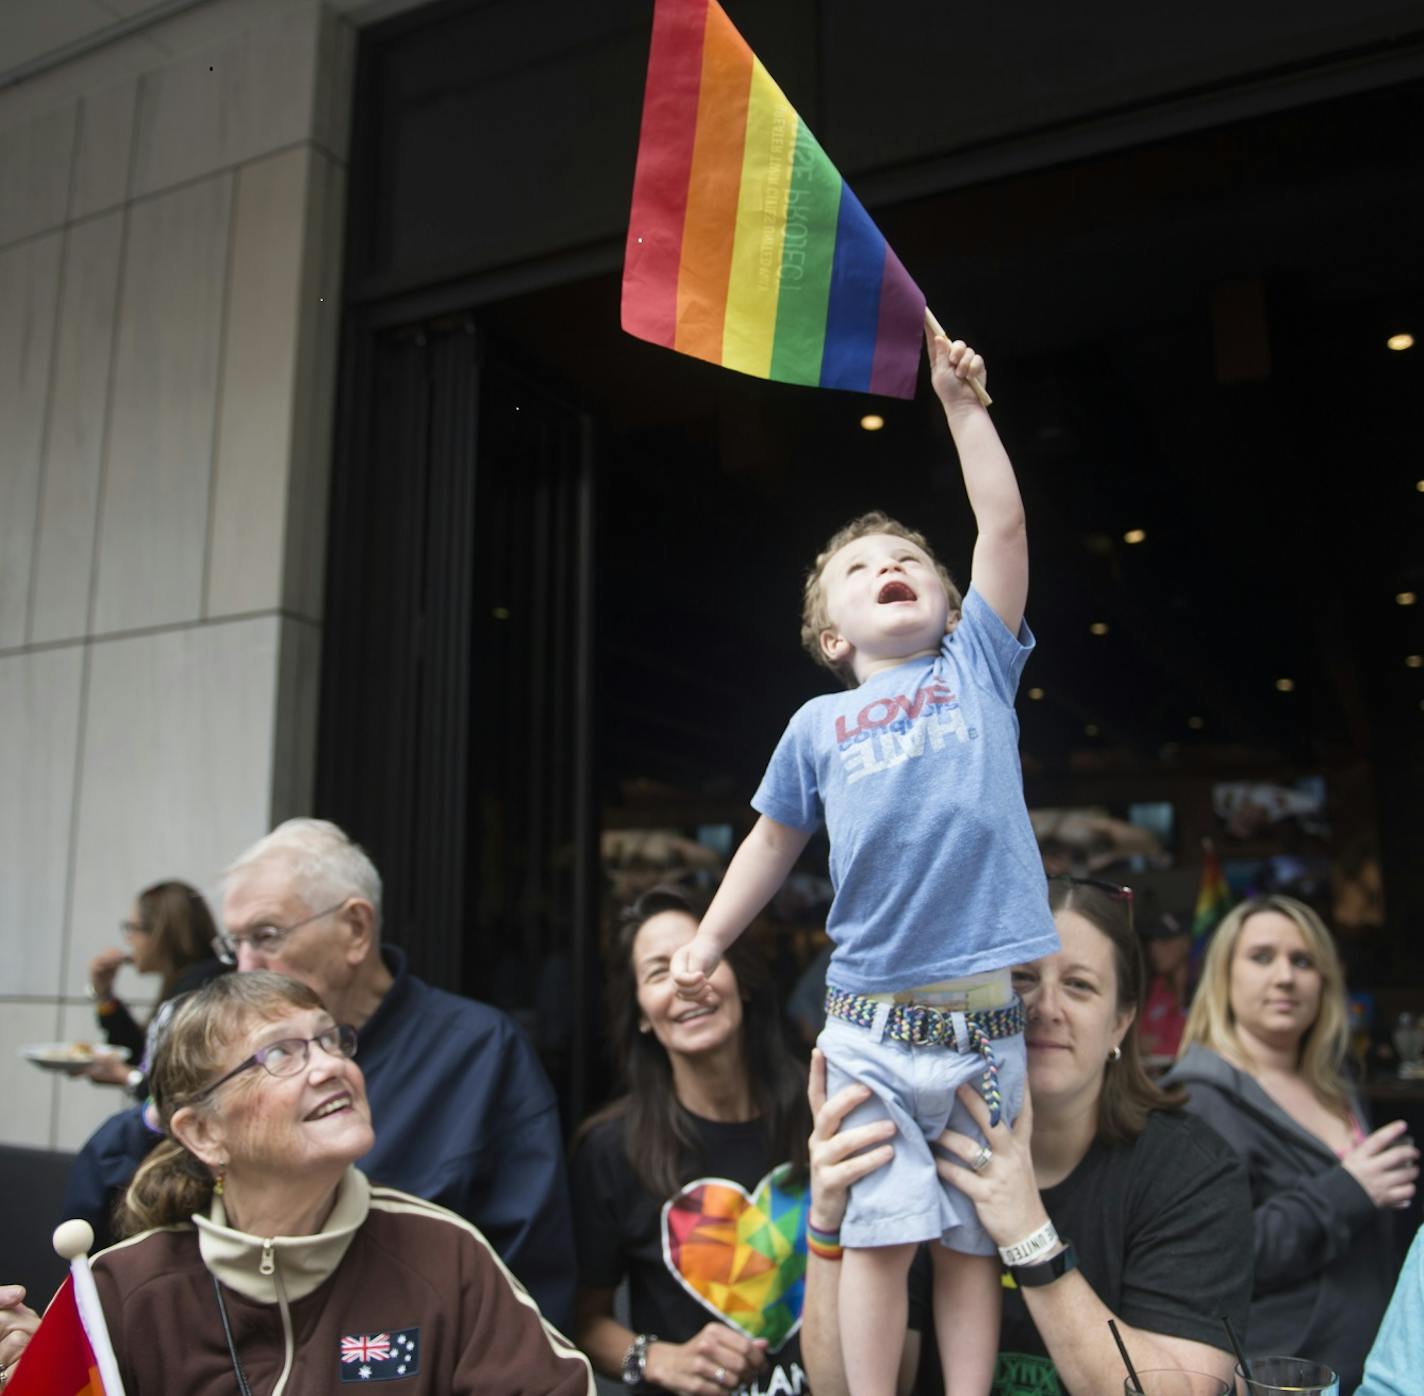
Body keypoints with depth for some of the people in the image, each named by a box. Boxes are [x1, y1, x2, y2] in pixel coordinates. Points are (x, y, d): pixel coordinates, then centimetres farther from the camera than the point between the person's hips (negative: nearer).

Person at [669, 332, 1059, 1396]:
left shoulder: (977, 669, 10)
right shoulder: (819, 725, 10)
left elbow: (1005, 526, 4)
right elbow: (774, 843, 19)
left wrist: (961, 402, 5)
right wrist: (707, 942, 19)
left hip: (986, 1013, 0)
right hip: (872, 1018, 0)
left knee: (974, 1236, 9)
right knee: (880, 1231, 3)